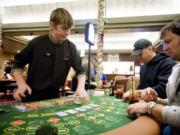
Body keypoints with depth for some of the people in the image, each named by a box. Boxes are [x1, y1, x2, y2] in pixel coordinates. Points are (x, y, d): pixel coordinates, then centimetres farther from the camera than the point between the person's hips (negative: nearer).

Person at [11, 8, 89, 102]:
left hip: (54, 96, 3)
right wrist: (21, 84, -16)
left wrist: (81, 88, -16)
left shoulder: (71, 47, -5)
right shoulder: (37, 43, -12)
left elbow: (80, 70, 1)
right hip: (32, 95, -2)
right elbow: (17, 64, -2)